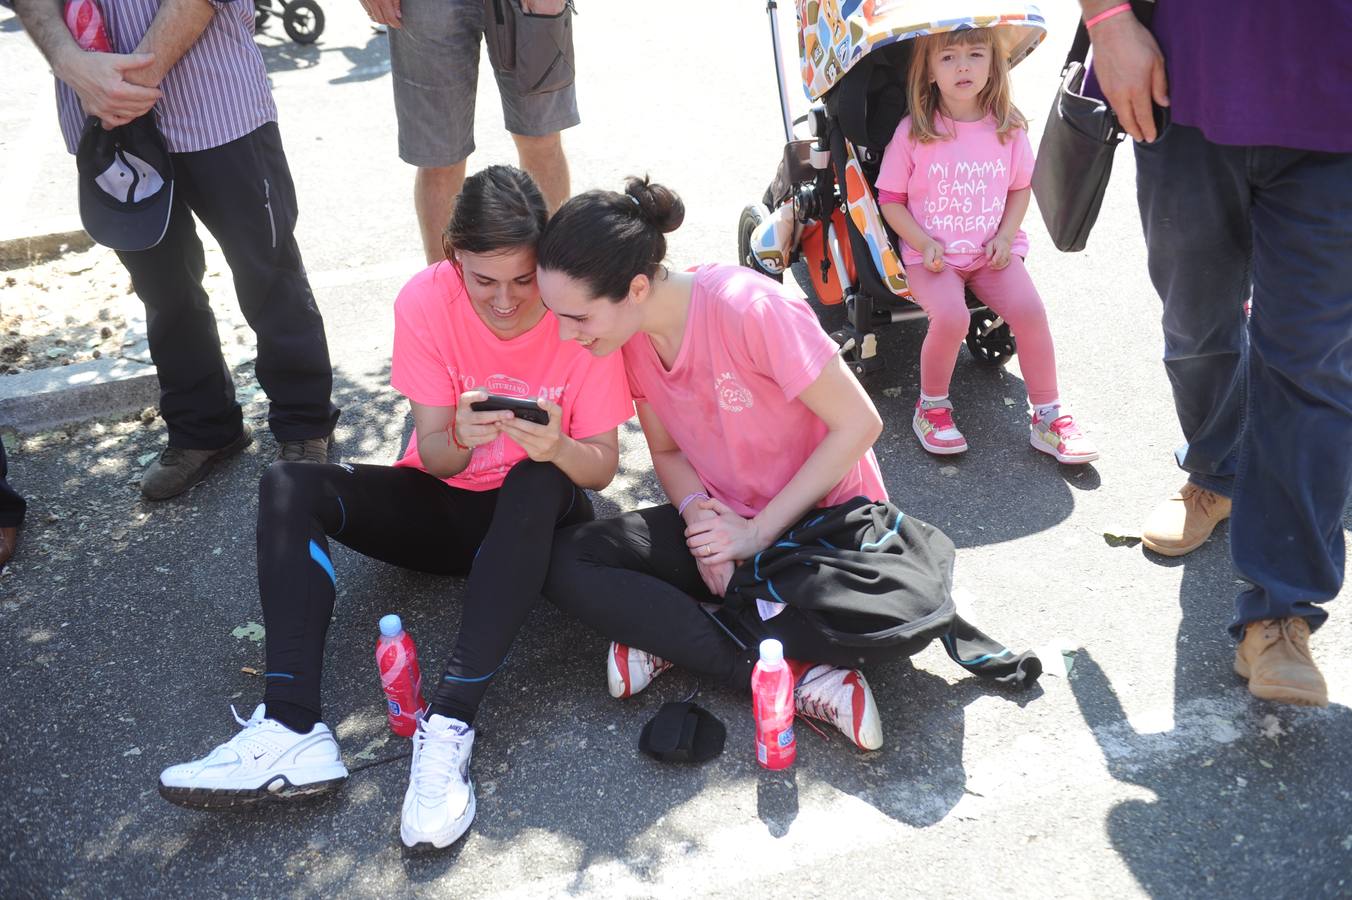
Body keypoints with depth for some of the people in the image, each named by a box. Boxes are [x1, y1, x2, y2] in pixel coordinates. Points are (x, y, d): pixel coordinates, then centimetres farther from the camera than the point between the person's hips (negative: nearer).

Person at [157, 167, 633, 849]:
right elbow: (433, 457, -13)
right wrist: (461, 439, -37)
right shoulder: (426, 301, -15)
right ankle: (293, 727, -33)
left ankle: (449, 726, -40)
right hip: (443, 503, 3)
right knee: (288, 488, -18)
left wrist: (558, 449, -39)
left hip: (531, 514, -2)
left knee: (541, 481, -37)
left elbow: (603, 467, -16)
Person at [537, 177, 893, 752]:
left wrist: (759, 531, -20)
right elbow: (668, 452, 7)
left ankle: (675, 640, -17)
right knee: (566, 564, -19)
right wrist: (697, 513, -16)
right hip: (724, 517, 5)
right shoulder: (630, 337, -6)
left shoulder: (749, 308, -26)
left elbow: (859, 422, -20)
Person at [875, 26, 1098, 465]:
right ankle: (931, 407, -3)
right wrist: (923, 244, -13)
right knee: (951, 316, -30)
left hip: (991, 251, 3)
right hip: (931, 254, -2)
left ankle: (1048, 416, -5)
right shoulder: (913, 132, -5)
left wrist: (1005, 236, -3)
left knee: (1030, 309, -22)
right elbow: (891, 199, 0)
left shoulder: (1007, 128, 2)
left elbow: (1020, 188, 13)